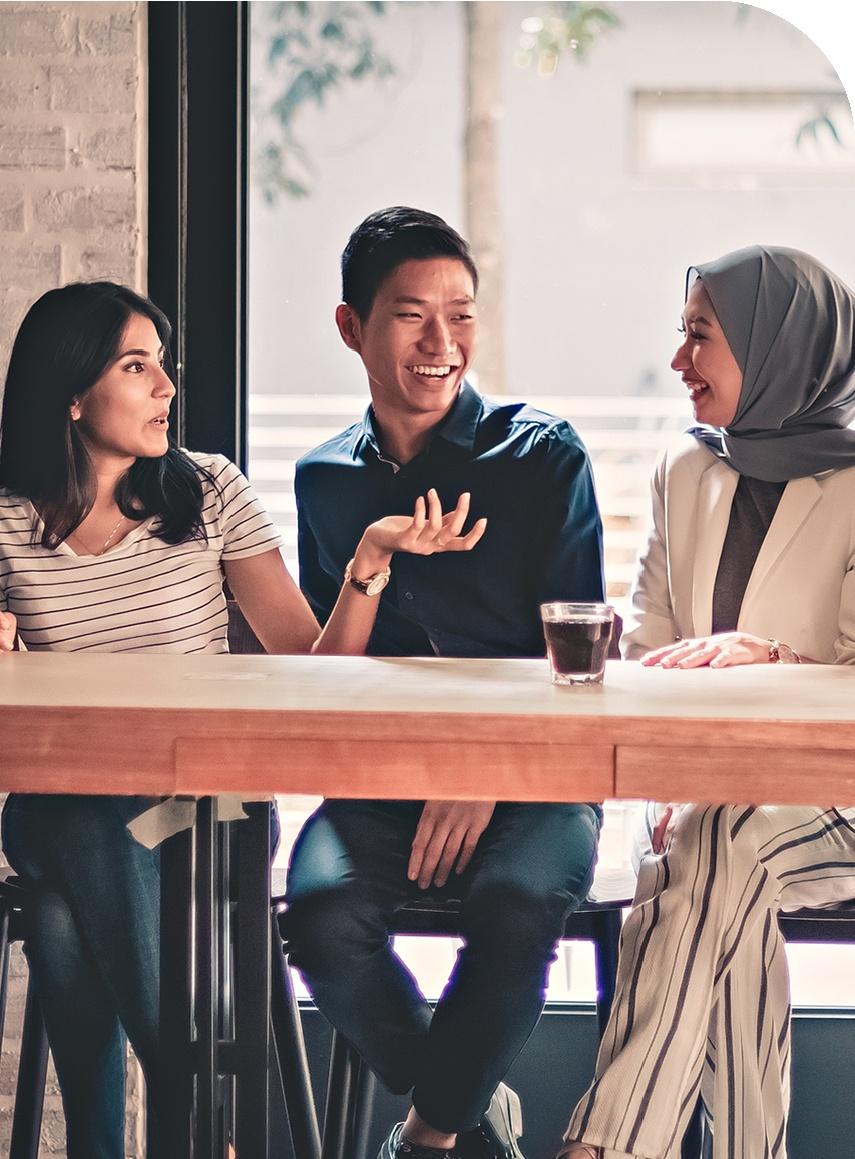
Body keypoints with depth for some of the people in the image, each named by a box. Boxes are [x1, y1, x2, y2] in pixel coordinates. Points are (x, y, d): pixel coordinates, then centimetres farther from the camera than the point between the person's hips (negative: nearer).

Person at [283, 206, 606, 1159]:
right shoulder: (324, 480, 14)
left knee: (516, 907, -35)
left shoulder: (544, 456, 2)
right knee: (324, 917, -29)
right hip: (378, 780, 3)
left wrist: (489, 774, -16)